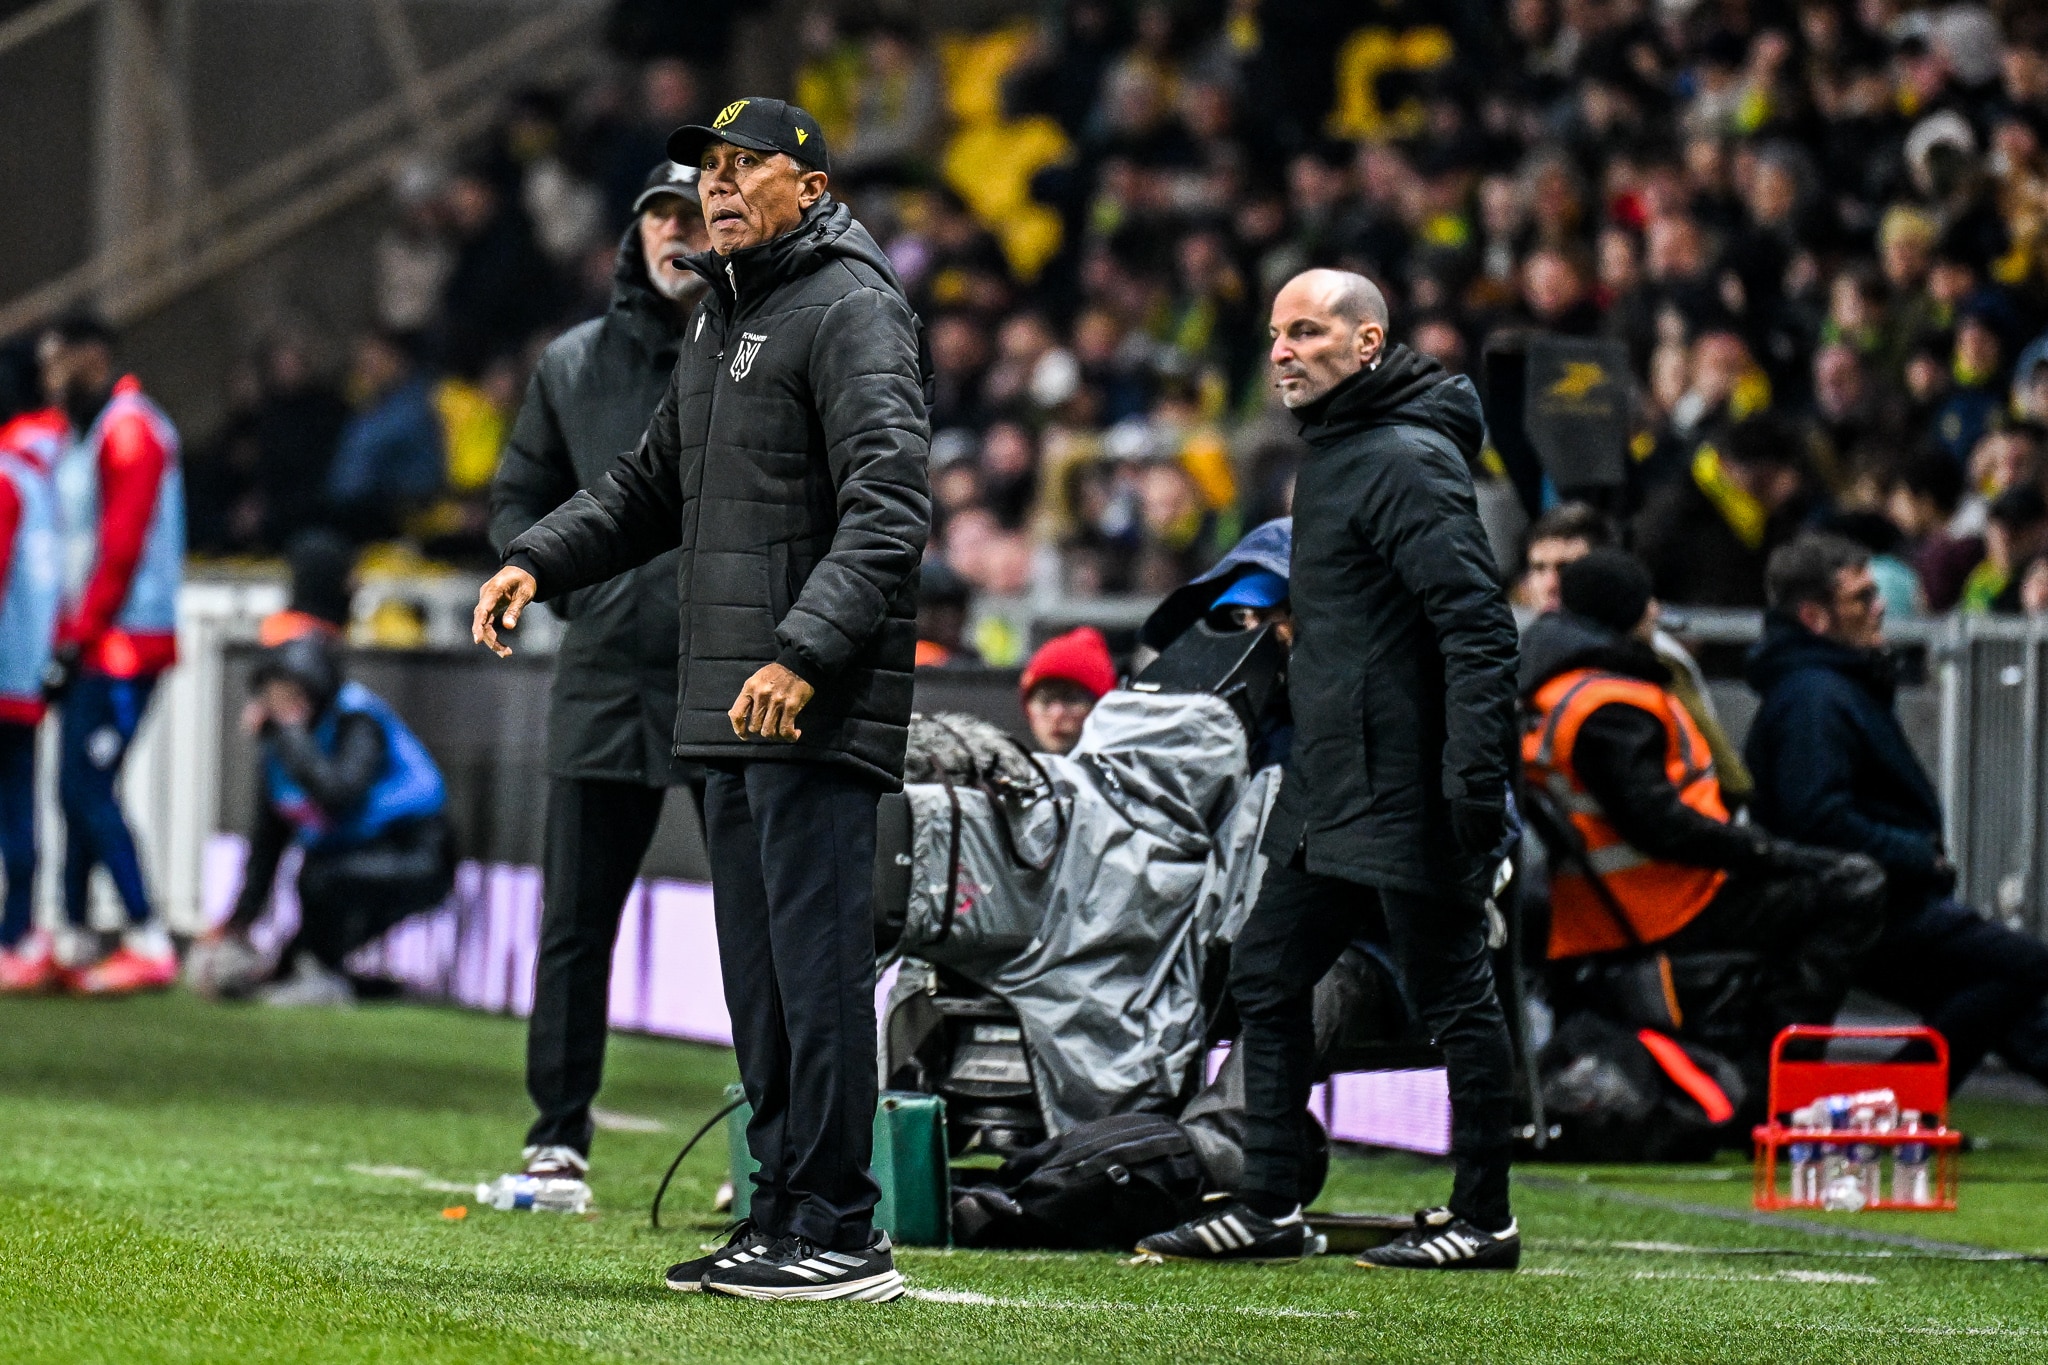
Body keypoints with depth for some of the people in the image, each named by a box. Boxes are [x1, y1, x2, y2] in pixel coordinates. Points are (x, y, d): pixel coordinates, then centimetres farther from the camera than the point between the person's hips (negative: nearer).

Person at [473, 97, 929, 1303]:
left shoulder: (851, 311, -9)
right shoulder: (721, 320, 21)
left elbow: (889, 508, -20)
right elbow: (658, 484, 31)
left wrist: (804, 654, -29)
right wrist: (540, 563, 16)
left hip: (820, 705, -10)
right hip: (730, 705, 10)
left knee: (816, 963, -11)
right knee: (759, 973, 11)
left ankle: (841, 1235, -10)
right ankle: (784, 1222, 16)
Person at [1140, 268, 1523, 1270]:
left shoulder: (1410, 462, -15)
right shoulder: (1332, 456, 16)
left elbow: (1477, 626, -22)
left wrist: (1476, 777, -27)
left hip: (1408, 797, -11)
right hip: (1329, 794, 11)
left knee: (1454, 999, -1)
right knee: (1265, 975, 11)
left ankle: (1484, 1220, 6)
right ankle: (1268, 1208, 15)